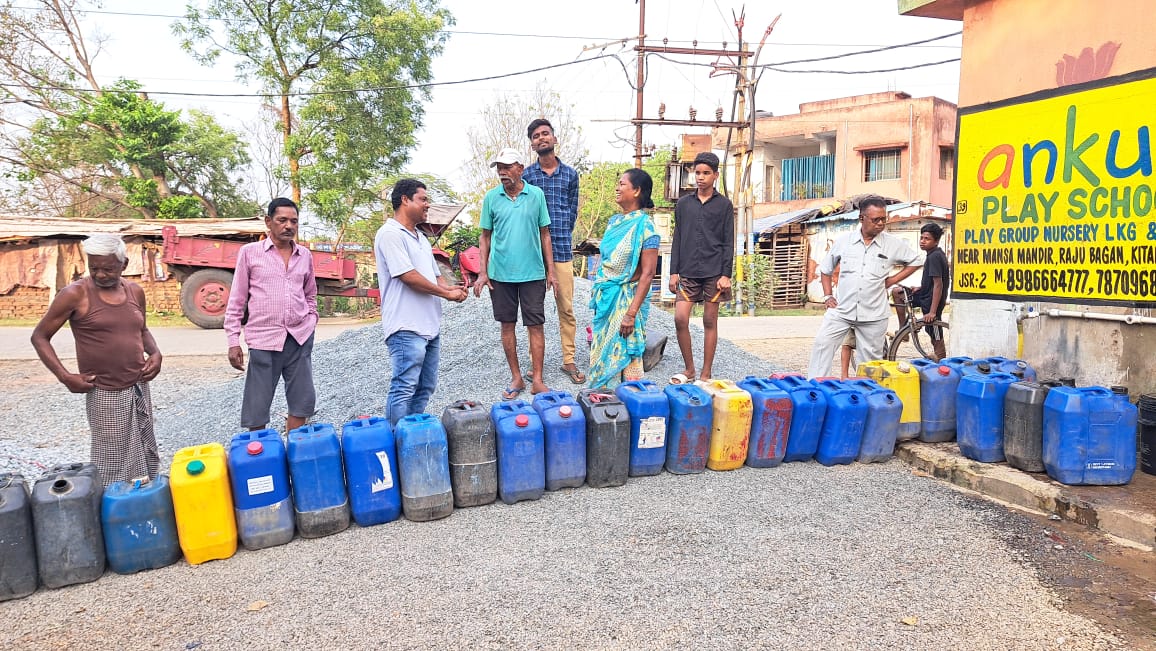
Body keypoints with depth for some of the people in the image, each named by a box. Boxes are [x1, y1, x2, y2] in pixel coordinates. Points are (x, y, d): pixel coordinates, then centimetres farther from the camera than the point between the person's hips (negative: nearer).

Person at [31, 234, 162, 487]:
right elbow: (39, 336, -1)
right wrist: (65, 376, -11)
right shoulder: (75, 294, -9)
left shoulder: (135, 292, 6)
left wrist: (155, 352, 2)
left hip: (140, 389, 5)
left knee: (147, 457, 12)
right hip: (106, 394, -5)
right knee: (114, 465, -1)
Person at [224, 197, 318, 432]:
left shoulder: (305, 255, 10)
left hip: (300, 338, 3)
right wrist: (233, 341, -3)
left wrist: (311, 322, 12)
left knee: (301, 404, 7)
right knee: (256, 411, 1)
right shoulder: (249, 252, 1)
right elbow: (236, 301, 1)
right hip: (264, 340, -3)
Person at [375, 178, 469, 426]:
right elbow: (408, 276, -18)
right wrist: (447, 293, -10)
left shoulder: (420, 238, 20)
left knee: (425, 388, 14)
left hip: (430, 325, 10)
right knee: (404, 390, -7)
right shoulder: (390, 234, -10)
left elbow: (435, 274, 22)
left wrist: (449, 288, -1)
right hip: (407, 328, -10)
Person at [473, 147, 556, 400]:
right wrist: (482, 273, -1)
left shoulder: (536, 195, 1)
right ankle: (516, 378, 20)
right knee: (507, 325, 8)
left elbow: (544, 234, 6)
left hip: (532, 272, -1)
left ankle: (537, 380, 9)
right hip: (500, 273, 1)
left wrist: (550, 270, 3)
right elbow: (485, 237, 6)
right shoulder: (491, 197, 3)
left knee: (535, 325, 1)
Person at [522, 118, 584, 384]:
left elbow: (572, 210, 12)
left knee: (567, 307, 3)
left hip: (562, 249, 1)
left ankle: (569, 360, 13)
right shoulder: (525, 175, 4)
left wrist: (562, 237, 6)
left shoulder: (570, 174, 9)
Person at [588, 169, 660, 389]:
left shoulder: (644, 226, -13)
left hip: (626, 299, -7)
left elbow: (647, 273, -17)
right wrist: (597, 293, 15)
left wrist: (631, 313, -21)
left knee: (624, 356, 1)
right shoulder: (614, 221, 9)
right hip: (605, 297, 7)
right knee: (602, 354, 13)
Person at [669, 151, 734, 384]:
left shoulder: (724, 205, 5)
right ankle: (689, 370, 11)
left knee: (710, 321, 3)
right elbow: (677, 239, 11)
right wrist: (674, 272, 5)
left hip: (713, 272, -2)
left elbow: (728, 242, 2)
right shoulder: (683, 204, 11)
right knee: (680, 319, -6)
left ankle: (706, 373, 12)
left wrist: (726, 274, -6)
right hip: (688, 272, 2)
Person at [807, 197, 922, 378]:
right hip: (841, 309, 0)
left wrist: (892, 280, 2)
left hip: (873, 315, 0)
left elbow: (914, 263, 15)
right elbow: (825, 269, 14)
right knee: (822, 343, -13)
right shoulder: (844, 241, 2)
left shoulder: (894, 244, 0)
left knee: (870, 359, 7)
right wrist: (828, 296, 4)